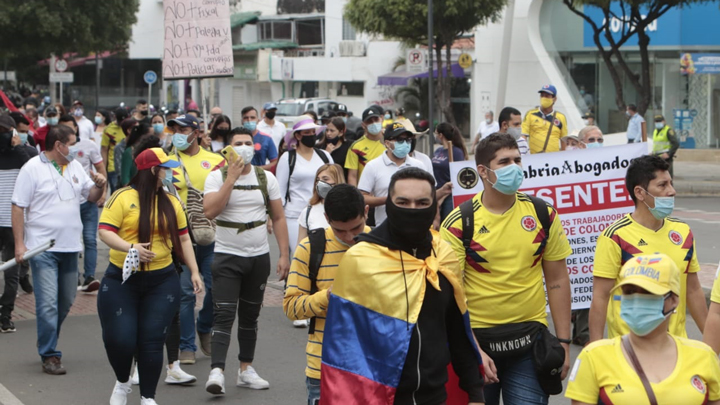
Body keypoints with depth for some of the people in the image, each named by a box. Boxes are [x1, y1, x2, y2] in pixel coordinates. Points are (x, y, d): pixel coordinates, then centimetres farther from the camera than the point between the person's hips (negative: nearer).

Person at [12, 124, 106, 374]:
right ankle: (49, 356, -4)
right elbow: (18, 208, -7)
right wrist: (19, 244, -13)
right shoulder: (32, 169, -6)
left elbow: (91, 196, 19)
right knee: (48, 302, -10)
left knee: (66, 301, 13)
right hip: (43, 248, -6)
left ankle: (47, 342, 31)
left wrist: (99, 185, -5)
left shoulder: (75, 167, 12)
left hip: (69, 246, 6)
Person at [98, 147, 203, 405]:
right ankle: (122, 383, 24)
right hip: (122, 280, -3)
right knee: (119, 339, -5)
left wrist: (194, 272, 8)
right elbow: (105, 231, -11)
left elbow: (182, 238, 15)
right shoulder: (123, 197, -5)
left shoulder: (171, 202, 11)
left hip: (162, 281, 3)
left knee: (152, 341, -1)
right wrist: (130, 247, -26)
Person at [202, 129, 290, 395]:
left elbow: (278, 218, 6)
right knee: (224, 314, -12)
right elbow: (210, 212, -21)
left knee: (250, 315, 12)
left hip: (259, 257, 4)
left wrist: (284, 255, -1)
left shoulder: (266, 178, 4)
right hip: (227, 256, -4)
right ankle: (217, 371, -18)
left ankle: (246, 369, 22)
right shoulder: (217, 177, -5)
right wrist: (232, 178, -19)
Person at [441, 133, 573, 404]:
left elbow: (557, 280, 7)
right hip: (477, 338, -1)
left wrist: (563, 341, 3)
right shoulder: (459, 224, -8)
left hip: (531, 337, 2)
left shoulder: (543, 214, 2)